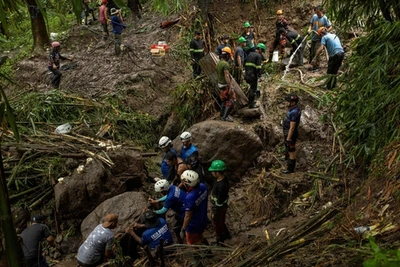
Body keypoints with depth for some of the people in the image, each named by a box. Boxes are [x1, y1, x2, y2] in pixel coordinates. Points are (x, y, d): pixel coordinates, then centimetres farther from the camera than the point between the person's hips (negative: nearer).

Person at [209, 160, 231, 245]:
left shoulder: (221, 186, -38)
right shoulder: (222, 178, -10)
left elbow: (220, 202, -28)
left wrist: (215, 213, -15)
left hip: (219, 208, -8)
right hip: (219, 206, 8)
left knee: (217, 225, 17)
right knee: (221, 222, 30)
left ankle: (220, 241, 40)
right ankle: (226, 235, 52)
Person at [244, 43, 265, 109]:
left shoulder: (250, 54, 16)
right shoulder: (258, 56, -9)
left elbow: (245, 64, 18)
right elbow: (258, 67, -18)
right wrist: (259, 74, -7)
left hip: (247, 74, 8)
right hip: (253, 75, -8)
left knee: (252, 87, 23)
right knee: (253, 89, 1)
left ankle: (251, 101, 28)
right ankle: (251, 104, 4)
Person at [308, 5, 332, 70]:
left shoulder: (325, 18, -12)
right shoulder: (314, 16, -1)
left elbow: (330, 27, -9)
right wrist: (309, 29, -10)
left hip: (320, 38, -5)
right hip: (313, 37, 5)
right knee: (311, 52, 11)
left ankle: (316, 66, -1)